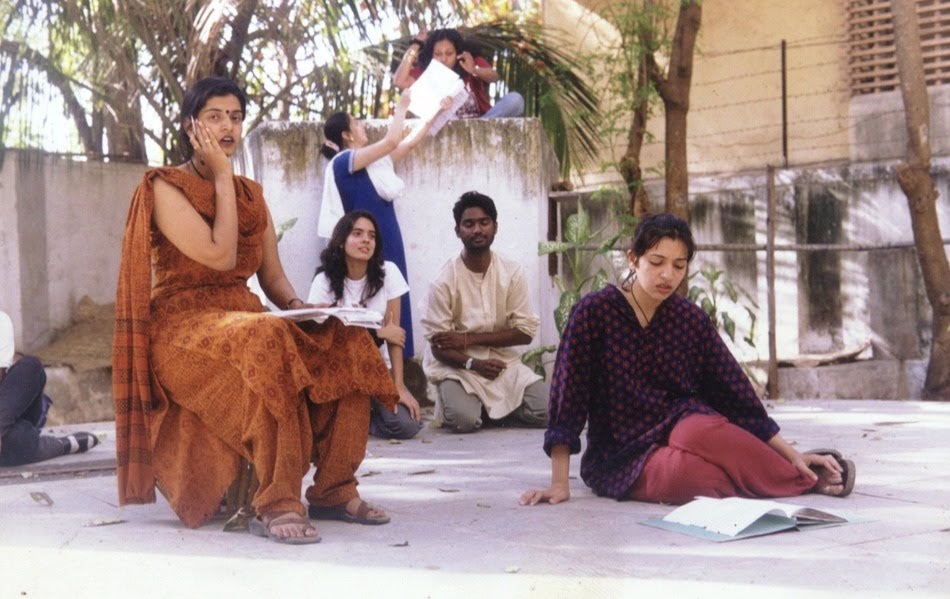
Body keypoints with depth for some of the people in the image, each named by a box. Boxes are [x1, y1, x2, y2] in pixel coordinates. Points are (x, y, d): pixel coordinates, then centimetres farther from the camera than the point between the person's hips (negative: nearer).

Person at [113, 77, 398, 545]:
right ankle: (277, 505, -36)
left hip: (243, 320, 7)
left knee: (348, 344, -16)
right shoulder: (165, 188, -3)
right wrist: (222, 178, -8)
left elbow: (273, 277, 15)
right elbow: (219, 255, -16)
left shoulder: (251, 194, 17)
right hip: (182, 326, -7)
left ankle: (334, 489, -11)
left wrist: (297, 305, -7)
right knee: (267, 342, -38)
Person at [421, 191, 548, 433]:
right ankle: (454, 401, 6)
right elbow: (438, 346, -10)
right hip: (458, 365, -3)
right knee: (464, 420, -30)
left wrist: (469, 339, -14)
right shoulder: (444, 281, -12)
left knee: (547, 411, -17)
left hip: (503, 362, 3)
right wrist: (473, 363, -29)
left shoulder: (513, 273, -5)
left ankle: (491, 408, 9)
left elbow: (525, 332, -5)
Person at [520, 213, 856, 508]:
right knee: (682, 468, -36)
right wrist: (559, 483, -15)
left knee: (699, 430, -35)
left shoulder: (690, 319, 4)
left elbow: (735, 389, 5)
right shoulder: (595, 312, -8)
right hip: (620, 460, -2)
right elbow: (567, 398, -10)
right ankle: (806, 482, -16)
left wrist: (792, 454, 1)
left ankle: (794, 469, -12)